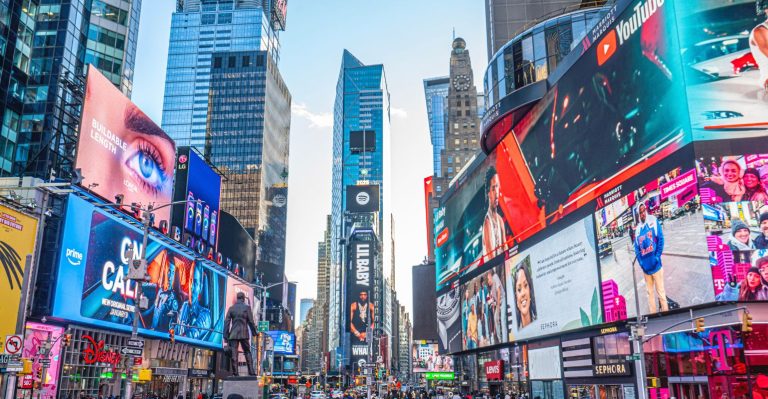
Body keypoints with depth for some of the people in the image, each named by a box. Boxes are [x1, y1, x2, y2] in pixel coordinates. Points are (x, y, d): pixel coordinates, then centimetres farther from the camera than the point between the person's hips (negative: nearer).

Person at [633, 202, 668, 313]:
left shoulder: (654, 221, -6)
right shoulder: (637, 229, 6)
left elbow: (660, 239, -9)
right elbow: (636, 248, 10)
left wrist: (657, 257, -14)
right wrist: (641, 262, -2)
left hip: (656, 265, -4)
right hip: (645, 267, 4)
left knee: (661, 292, 2)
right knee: (650, 293, 13)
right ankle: (653, 315, 22)